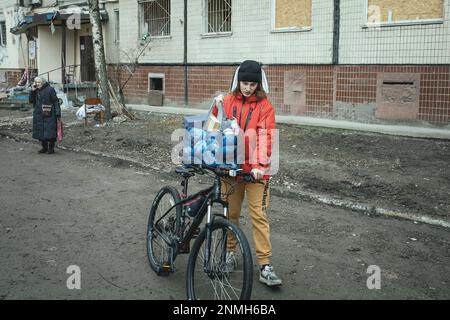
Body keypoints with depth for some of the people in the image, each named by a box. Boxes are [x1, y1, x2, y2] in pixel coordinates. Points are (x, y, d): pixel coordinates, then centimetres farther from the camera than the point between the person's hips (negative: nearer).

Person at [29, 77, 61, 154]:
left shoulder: (50, 89, -6)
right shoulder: (36, 91, 12)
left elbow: (56, 101, -8)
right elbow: (31, 100, 11)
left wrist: (58, 113, -15)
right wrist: (32, 91, -1)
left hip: (48, 115, -6)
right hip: (38, 115, 6)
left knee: (50, 132, -5)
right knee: (41, 131, 9)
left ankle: (51, 148, 5)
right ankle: (44, 148, 19)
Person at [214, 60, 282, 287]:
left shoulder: (265, 106, -5)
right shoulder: (228, 101, 5)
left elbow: (265, 137, -14)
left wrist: (258, 165, -27)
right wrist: (217, 107, -10)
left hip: (255, 170, -3)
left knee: (259, 216, -2)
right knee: (231, 213, 14)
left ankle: (265, 266, 2)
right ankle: (229, 251, 32)